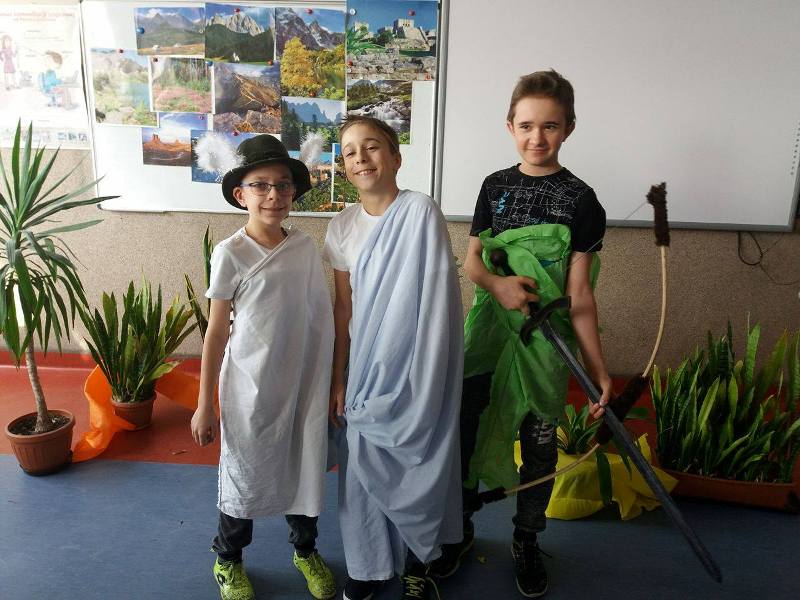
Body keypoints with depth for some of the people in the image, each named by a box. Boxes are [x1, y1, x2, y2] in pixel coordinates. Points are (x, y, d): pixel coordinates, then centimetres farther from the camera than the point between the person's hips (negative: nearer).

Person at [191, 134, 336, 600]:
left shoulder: (306, 248, -2)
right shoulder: (230, 254, -11)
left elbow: (322, 320, 5)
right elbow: (217, 333, -7)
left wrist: (332, 385, 7)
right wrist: (205, 405, -4)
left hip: (302, 385, 3)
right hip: (250, 389, -3)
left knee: (304, 467, 17)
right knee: (244, 473, 13)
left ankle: (306, 549, 44)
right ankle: (228, 560, 41)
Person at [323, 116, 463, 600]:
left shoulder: (421, 212, -12)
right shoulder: (343, 227, 3)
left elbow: (434, 300, -13)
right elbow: (344, 307, 5)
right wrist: (339, 380, 5)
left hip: (415, 368, -4)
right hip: (365, 365, 4)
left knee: (416, 461, 9)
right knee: (363, 464, 12)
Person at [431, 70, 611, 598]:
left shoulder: (579, 199, -6)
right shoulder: (496, 186, 4)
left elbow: (579, 294, -8)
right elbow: (472, 259, 7)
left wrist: (599, 369, -12)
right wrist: (497, 283, -16)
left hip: (545, 341, -2)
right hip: (487, 330, 3)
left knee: (539, 446, 12)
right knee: (464, 433, 10)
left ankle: (527, 542, 37)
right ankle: (461, 531, 35)